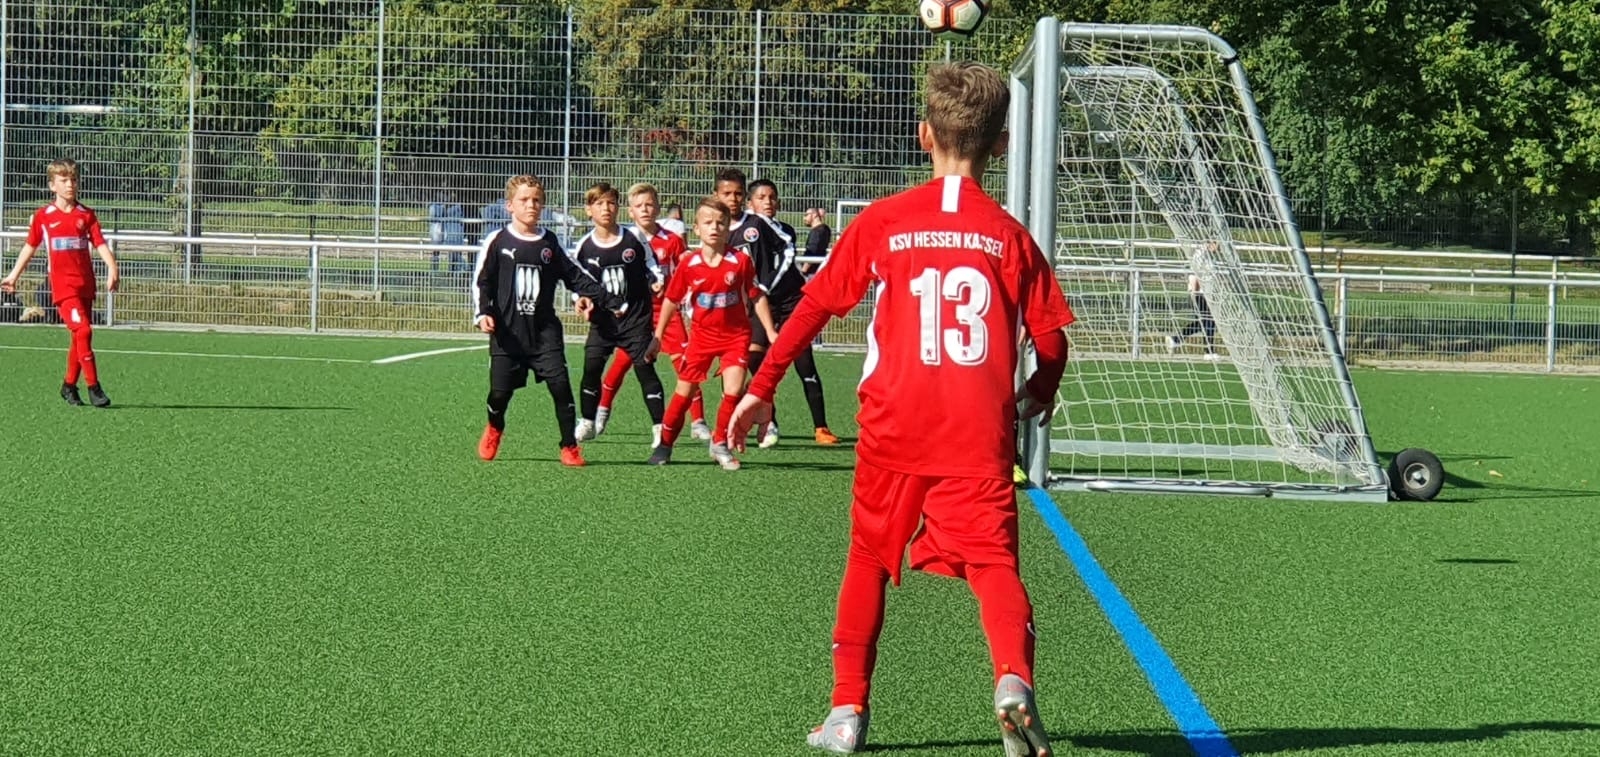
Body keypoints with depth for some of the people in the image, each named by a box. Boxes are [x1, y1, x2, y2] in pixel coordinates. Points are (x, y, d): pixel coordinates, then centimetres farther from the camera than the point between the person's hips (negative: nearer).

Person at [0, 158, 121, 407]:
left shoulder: (86, 215, 6)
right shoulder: (43, 216, 2)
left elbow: (100, 244, 1)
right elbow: (30, 246, 13)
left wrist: (112, 268, -15)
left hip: (86, 285, 3)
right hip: (63, 286, -3)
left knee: (79, 337, 10)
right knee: (83, 331, -18)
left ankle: (69, 385, 27)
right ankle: (93, 387, -16)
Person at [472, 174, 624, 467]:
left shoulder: (549, 243, 8)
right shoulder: (498, 242, 0)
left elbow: (576, 278, 13)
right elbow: (481, 282, 2)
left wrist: (611, 301, 8)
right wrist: (482, 313, -13)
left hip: (544, 331, 2)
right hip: (507, 332, -2)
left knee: (559, 383, -12)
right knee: (500, 390, -1)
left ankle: (569, 446, -2)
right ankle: (494, 430, 33)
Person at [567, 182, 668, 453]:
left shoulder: (634, 240, -5)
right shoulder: (584, 247, -2)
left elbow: (651, 265, 8)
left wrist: (657, 282, -11)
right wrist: (583, 299, -8)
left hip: (636, 317, -2)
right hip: (603, 319, 2)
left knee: (645, 368, -5)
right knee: (591, 368, 0)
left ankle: (659, 427, -2)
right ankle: (587, 423, 16)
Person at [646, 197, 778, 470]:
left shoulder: (741, 261, -10)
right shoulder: (689, 264, -8)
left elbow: (757, 297, -1)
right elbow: (671, 300, 3)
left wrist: (770, 331, -2)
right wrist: (658, 335, 5)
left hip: (736, 335, -1)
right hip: (702, 335, 1)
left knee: (734, 390, -12)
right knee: (684, 390, 6)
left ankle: (720, 443, 9)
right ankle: (665, 443, 22)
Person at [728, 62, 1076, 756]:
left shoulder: (883, 222, 3)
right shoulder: (1009, 236, 3)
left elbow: (814, 305, 5)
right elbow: (1051, 340, 5)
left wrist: (761, 388, 12)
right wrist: (1037, 399, 26)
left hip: (894, 429, 1)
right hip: (980, 437, -1)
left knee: (869, 558, 16)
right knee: (993, 561, -2)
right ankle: (1013, 679, -29)